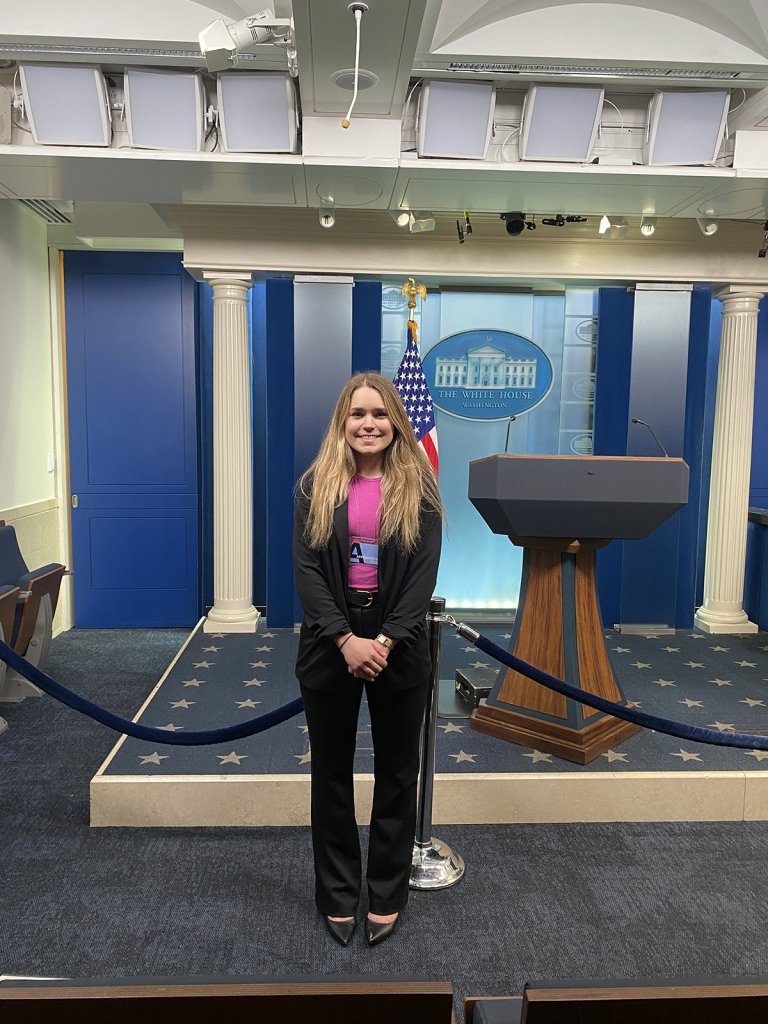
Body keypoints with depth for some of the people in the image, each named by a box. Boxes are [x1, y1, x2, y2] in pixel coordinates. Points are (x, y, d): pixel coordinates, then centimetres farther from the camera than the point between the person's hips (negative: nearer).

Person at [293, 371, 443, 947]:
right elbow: (306, 568, -7)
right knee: (332, 773, 12)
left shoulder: (417, 487, -1)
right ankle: (338, 895, 30)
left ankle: (387, 895, 30)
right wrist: (345, 639, -17)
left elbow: (424, 573, -6)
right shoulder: (317, 486, 0)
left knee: (397, 773, 12)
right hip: (330, 645, 1)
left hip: (398, 646, 0)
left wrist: (387, 640, -17)